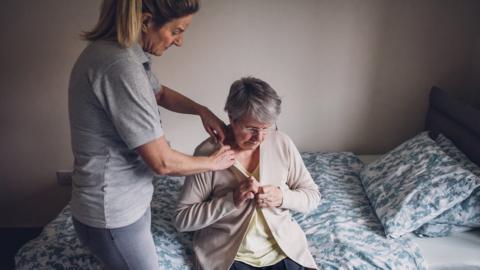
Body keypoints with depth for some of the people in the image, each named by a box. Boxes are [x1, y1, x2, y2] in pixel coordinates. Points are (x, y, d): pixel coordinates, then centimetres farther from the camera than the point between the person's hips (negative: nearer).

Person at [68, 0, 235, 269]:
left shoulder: (126, 52, 0)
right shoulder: (120, 66, -30)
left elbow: (160, 93, 19)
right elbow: (163, 162, -26)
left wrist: (202, 110, 4)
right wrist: (213, 162, -9)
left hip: (129, 199, 9)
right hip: (113, 214, -9)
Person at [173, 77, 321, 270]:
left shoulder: (282, 144, -3)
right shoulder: (208, 152, -12)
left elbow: (313, 195, 6)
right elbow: (181, 219, -10)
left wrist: (282, 197, -14)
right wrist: (232, 200, -21)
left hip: (283, 250, 3)